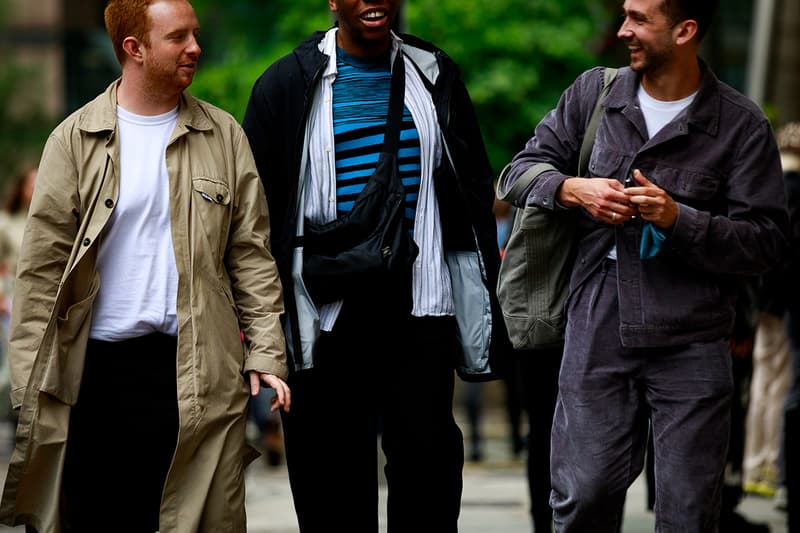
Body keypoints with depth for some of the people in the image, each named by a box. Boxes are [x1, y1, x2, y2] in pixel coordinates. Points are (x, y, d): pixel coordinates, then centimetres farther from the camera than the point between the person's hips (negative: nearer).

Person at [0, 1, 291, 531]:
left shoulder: (224, 137, 7)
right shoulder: (75, 140, 2)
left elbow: (252, 255, 9)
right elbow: (43, 265, 1)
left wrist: (266, 355, 0)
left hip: (199, 370, 1)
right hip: (101, 368, -1)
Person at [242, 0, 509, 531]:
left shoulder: (434, 74, 9)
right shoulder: (288, 84, 2)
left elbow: (476, 190, 15)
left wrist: (483, 302, 11)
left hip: (421, 306, 1)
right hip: (328, 316, -1)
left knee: (427, 459, -2)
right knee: (334, 474, 4)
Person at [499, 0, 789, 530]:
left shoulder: (741, 124, -1)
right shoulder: (593, 93, 9)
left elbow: (767, 241, -4)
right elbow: (522, 168, 13)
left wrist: (678, 218, -17)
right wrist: (573, 189, -9)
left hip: (691, 350, -2)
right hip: (597, 338, 2)